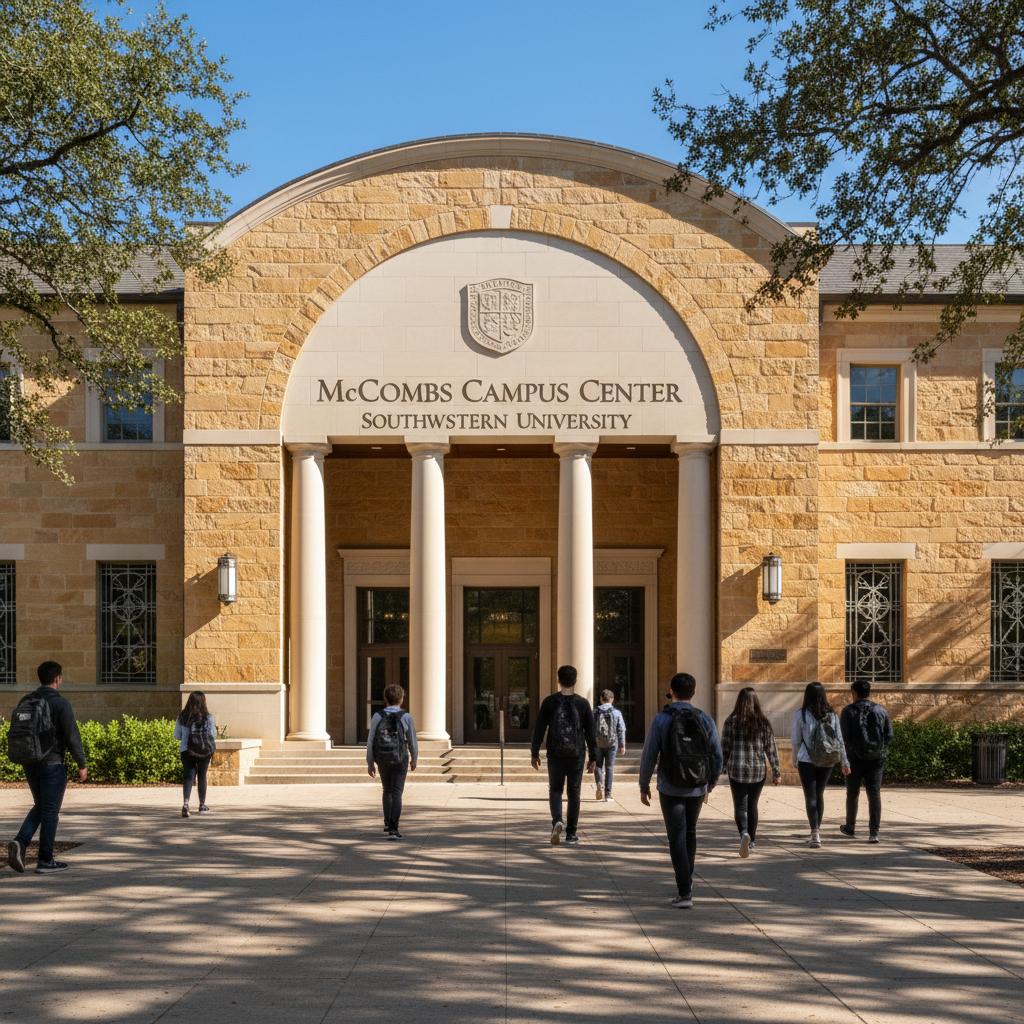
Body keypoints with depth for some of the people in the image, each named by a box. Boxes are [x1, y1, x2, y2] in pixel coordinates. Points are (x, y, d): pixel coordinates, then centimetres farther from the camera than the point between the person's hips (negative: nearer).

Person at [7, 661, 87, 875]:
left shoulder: (25, 702, 6)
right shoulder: (60, 703, -13)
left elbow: (14, 732, 11)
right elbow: (72, 737, -14)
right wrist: (82, 765, -5)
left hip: (30, 765, 6)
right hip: (53, 765, -6)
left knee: (40, 807, 19)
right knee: (50, 811, 3)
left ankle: (20, 843, -2)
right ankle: (45, 861, 8)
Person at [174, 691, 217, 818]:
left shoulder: (182, 716, 0)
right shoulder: (208, 717, -6)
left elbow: (177, 736, 8)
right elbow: (213, 736, -1)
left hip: (186, 750, 1)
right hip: (204, 751, -1)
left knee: (189, 776, 1)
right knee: (202, 776, 14)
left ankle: (186, 803, -22)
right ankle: (202, 805, 25)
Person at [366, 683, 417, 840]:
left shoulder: (377, 717, -6)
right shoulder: (406, 717, -10)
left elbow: (370, 741, -5)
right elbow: (412, 741, -3)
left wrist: (370, 763, 4)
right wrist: (414, 760, 13)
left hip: (382, 760, 3)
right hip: (400, 761, -3)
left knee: (387, 791, 22)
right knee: (397, 794, -3)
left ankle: (387, 823, 33)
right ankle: (393, 829, -13)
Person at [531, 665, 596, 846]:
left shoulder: (549, 702, -4)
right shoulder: (583, 703, -2)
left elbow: (539, 729, -2)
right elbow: (590, 733, -1)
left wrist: (534, 753, 7)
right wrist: (593, 757, 6)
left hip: (555, 755, 0)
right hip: (577, 756, 0)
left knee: (555, 790, 12)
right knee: (574, 793, 10)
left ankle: (557, 820, -13)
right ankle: (571, 833, 12)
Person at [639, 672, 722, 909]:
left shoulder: (661, 720, -10)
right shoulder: (705, 720, -3)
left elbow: (649, 757, -9)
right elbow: (717, 758, 0)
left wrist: (644, 786, 5)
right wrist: (709, 786, 15)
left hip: (670, 789, -3)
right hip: (697, 789, 3)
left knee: (677, 839, 2)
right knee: (690, 833, 23)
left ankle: (684, 893, -5)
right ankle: (686, 882, 31)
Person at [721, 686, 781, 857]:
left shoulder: (731, 722, -5)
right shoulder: (763, 723, -2)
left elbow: (725, 748, -3)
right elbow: (771, 750, 2)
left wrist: (724, 766, 12)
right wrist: (776, 773, 10)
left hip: (737, 771, -2)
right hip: (758, 771, 2)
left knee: (740, 806, 2)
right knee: (752, 806, 17)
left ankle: (744, 833, -25)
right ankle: (751, 841, 25)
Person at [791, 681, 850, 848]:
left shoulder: (801, 715, -5)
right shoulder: (832, 715, 3)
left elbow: (796, 741, -1)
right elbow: (839, 740, 4)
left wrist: (795, 760, 13)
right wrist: (845, 762, 9)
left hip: (806, 761, -3)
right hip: (827, 762, 4)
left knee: (810, 797, -2)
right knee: (819, 794, 18)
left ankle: (815, 833, -16)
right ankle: (817, 831, 27)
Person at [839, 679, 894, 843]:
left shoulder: (849, 711, -4)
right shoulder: (881, 711, 6)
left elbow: (844, 736, -11)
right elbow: (889, 736, 4)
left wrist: (847, 749, 8)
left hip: (855, 757, -2)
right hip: (876, 758, 2)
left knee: (852, 793, 13)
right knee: (874, 794, 0)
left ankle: (850, 828, 28)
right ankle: (874, 832, -8)